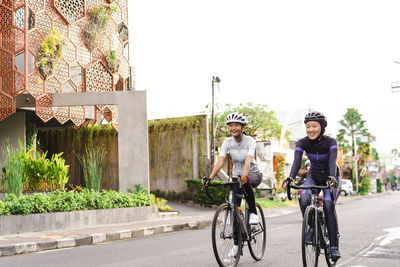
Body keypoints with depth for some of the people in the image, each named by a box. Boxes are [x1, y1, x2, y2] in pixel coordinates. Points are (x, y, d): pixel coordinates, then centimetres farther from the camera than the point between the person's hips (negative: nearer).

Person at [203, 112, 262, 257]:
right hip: (237, 176, 4)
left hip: (253, 174, -4)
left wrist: (243, 176, -53)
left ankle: (253, 213, -19)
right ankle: (236, 243, 6)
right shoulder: (227, 143, -9)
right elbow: (220, 161, -21)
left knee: (246, 183, -40)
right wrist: (210, 177, -37)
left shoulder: (250, 141, -19)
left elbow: (248, 160, -35)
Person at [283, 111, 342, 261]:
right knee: (304, 198, -30)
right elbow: (297, 162, -30)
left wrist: (332, 178, -57)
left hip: (331, 177, -2)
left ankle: (334, 246, -15)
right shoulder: (302, 143, -17)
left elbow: (332, 161, -38)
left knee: (328, 205, -25)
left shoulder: (330, 142, -23)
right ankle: (311, 229, -8)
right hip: (314, 176, 2)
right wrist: (290, 178, -48)